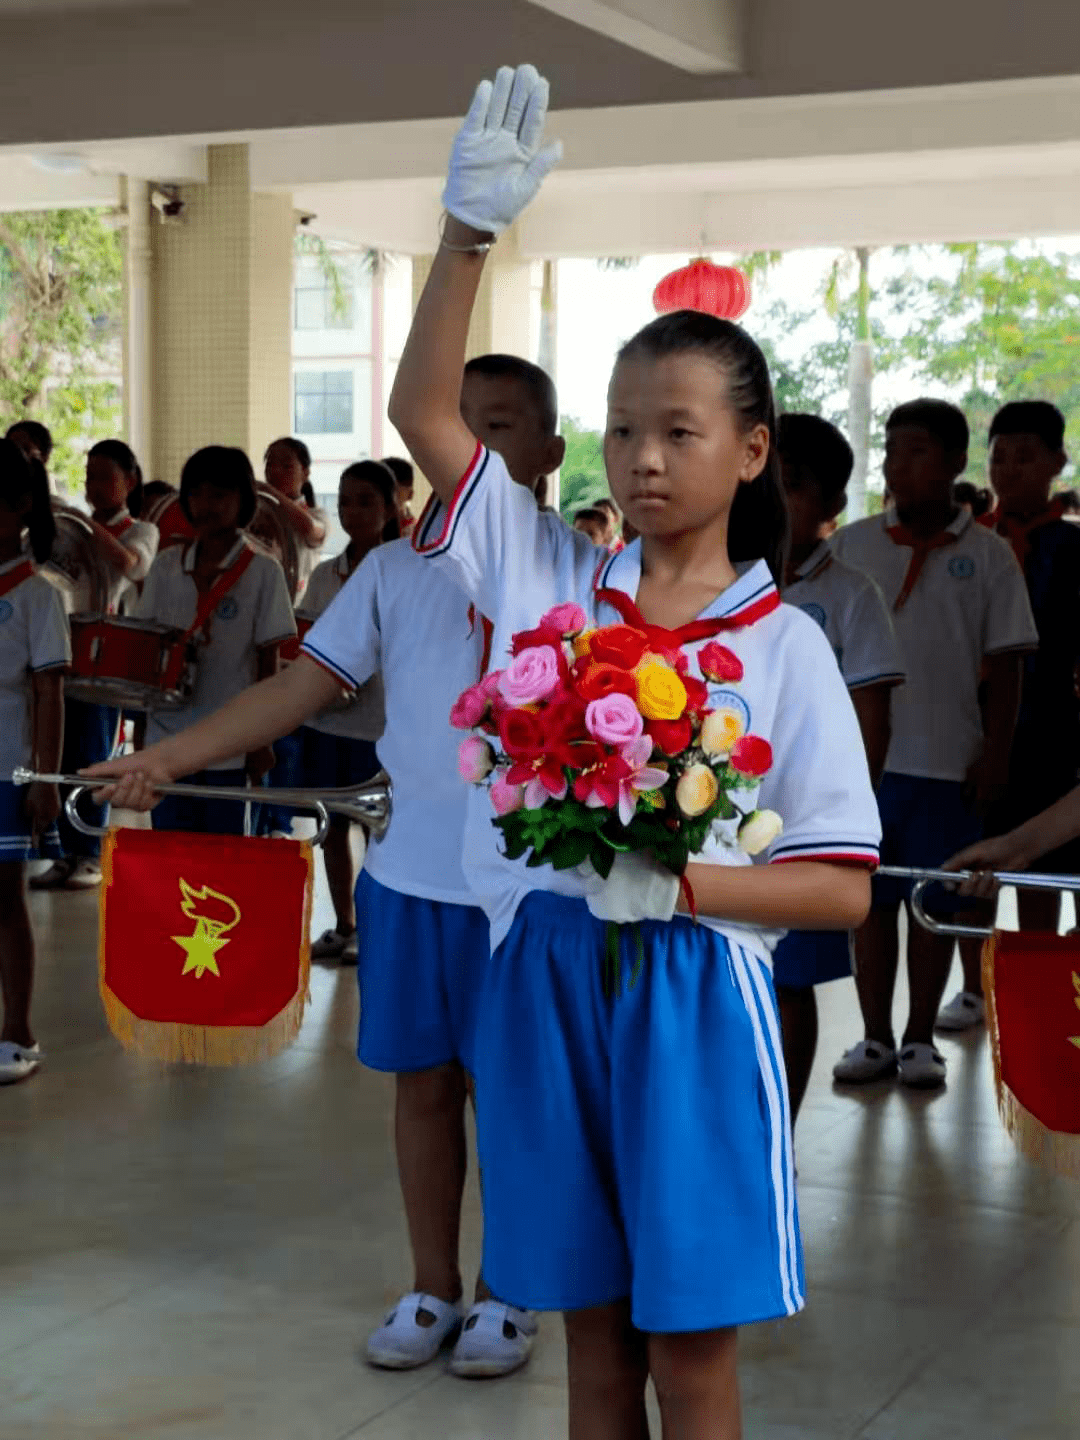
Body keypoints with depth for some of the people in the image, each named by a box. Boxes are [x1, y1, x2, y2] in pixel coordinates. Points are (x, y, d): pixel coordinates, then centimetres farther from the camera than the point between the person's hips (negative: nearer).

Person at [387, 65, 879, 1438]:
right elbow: (423, 411, -2)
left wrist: (676, 886, -19)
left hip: (691, 997, -2)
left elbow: (843, 888, -4)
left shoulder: (784, 643, -3)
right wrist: (469, 229, -11)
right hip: (539, 977, 3)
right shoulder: (549, 576, 4)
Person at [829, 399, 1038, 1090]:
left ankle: (921, 1039, 19)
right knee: (871, 899, 7)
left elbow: (1005, 664, 1)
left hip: (949, 760, -1)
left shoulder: (987, 554, 0)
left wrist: (996, 755, -4)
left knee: (934, 901, 7)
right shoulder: (851, 545, 4)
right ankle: (876, 1037, 19)